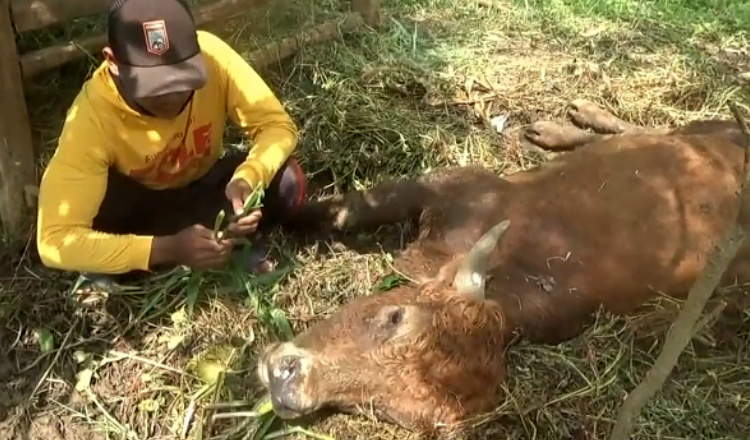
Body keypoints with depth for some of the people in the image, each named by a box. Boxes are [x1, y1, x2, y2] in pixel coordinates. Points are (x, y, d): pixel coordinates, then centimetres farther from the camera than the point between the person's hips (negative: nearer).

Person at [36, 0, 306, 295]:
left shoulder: (210, 56, -30)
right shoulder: (93, 116, -34)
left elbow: (279, 125, -22)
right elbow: (55, 240, -38)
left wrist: (247, 179, -43)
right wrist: (167, 249, -46)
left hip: (203, 184, 2)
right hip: (137, 202, -1)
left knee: (287, 181, -27)